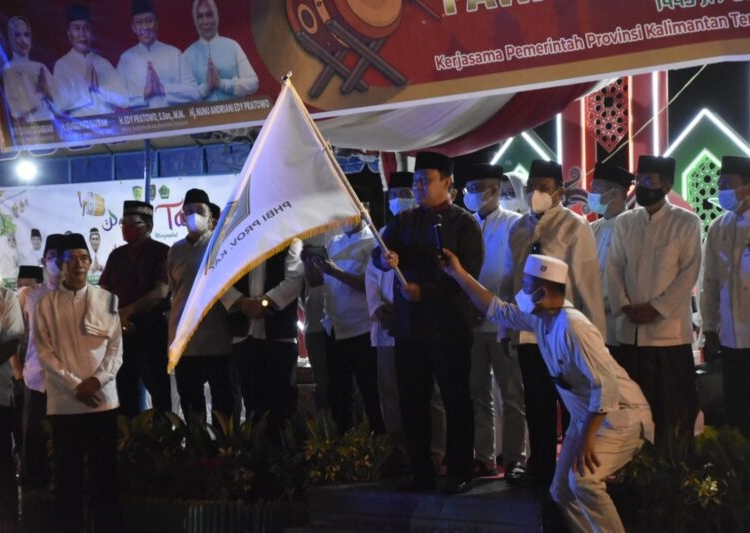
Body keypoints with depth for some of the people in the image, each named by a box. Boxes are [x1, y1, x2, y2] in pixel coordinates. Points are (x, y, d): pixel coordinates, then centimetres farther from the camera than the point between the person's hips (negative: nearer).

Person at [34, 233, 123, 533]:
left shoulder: (107, 300, 7)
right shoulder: (46, 304, 4)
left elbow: (116, 348, 4)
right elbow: (44, 352, -1)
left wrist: (96, 380, -12)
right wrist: (76, 386, -10)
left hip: (103, 398, 0)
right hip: (63, 401, 0)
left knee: (105, 470, 2)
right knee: (68, 471, 3)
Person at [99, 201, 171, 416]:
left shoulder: (161, 252, -5)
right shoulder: (117, 255, 14)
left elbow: (160, 292, -15)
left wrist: (126, 312, -14)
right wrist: (116, 317, -7)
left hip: (151, 329, -6)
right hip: (120, 330, 6)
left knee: (158, 389, -1)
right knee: (124, 388, 9)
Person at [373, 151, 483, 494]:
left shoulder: (464, 224, -2)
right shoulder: (403, 221, 12)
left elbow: (469, 274, -10)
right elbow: (379, 253, -1)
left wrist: (425, 291, -18)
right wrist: (385, 258, -25)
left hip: (449, 327, -5)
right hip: (408, 325, 5)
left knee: (455, 400, 2)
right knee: (412, 401, 8)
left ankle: (460, 473, 10)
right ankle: (421, 471, 17)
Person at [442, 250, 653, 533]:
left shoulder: (572, 327, -29)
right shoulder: (541, 318, -2)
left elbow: (607, 385, -32)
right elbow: (499, 311, 11)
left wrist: (587, 438, -31)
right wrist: (459, 273, 6)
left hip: (620, 416, -10)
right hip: (586, 416, 10)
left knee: (582, 480, -30)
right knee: (563, 489, 9)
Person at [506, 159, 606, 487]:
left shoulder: (574, 227, -8)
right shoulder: (519, 229, 9)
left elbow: (588, 282, -11)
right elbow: (515, 279, 10)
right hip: (529, 331, 5)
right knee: (537, 406, 14)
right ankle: (540, 469, 25)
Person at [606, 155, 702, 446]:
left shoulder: (687, 223, -2)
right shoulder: (624, 222, 10)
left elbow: (689, 273, -7)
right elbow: (614, 269, 7)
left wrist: (656, 309, -14)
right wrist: (624, 306, -8)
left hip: (670, 330, -4)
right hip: (631, 330, 4)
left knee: (675, 408, 1)